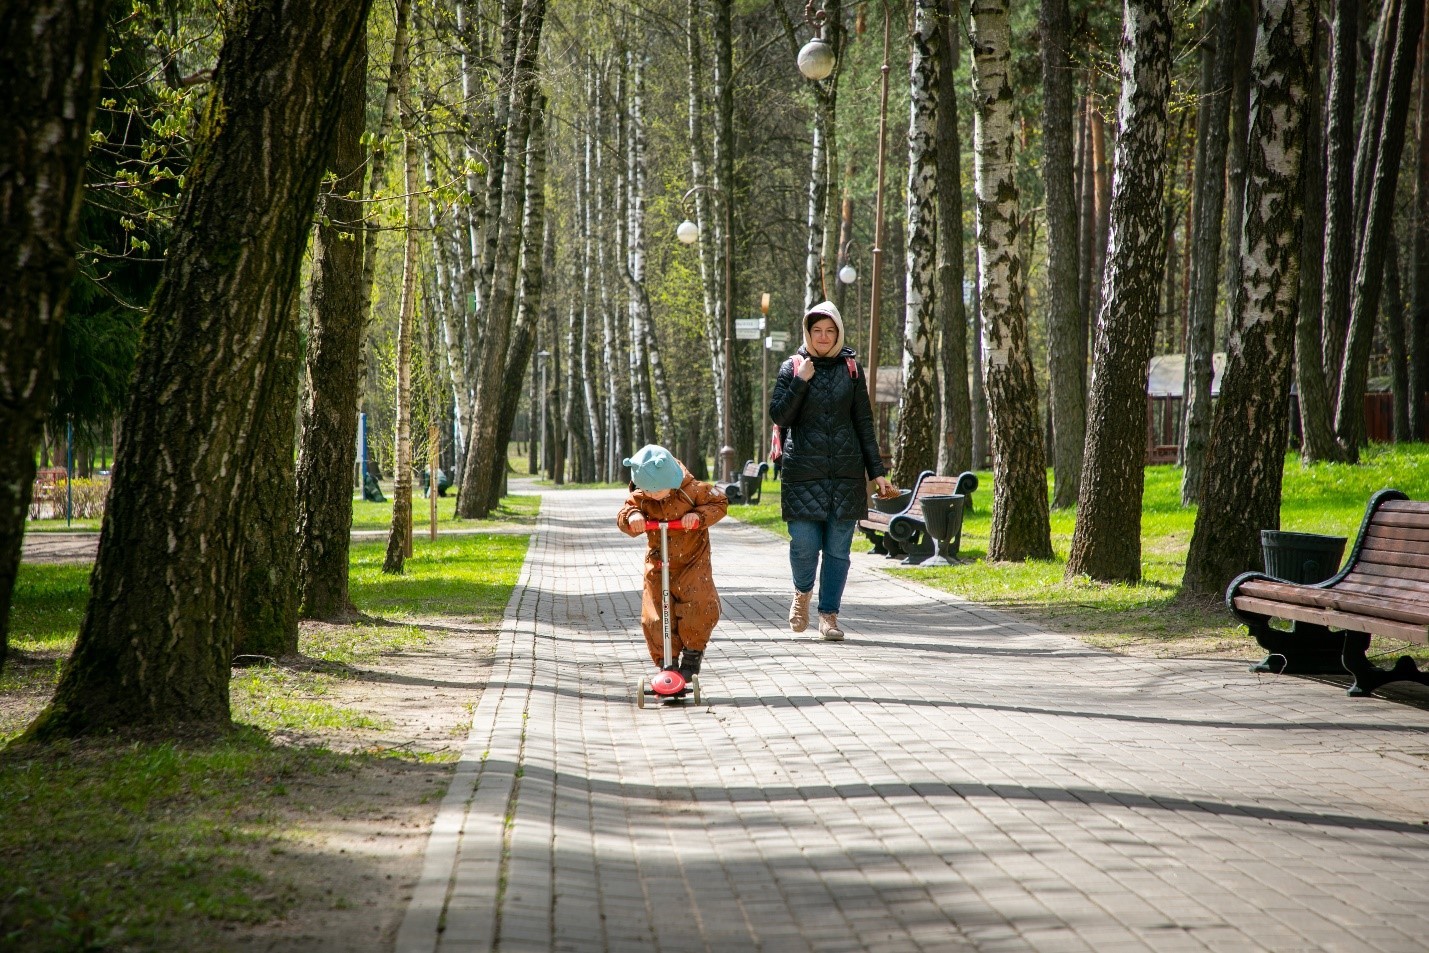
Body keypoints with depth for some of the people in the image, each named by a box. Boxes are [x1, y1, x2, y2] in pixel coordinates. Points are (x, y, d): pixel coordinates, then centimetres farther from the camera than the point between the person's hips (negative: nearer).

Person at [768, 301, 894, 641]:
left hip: (846, 471, 2)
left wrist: (877, 472, 6)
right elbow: (778, 416, -3)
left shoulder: (851, 369, 8)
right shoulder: (792, 367, 5)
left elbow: (864, 424, 10)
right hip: (803, 470, -1)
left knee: (838, 547, 1)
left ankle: (829, 613, 11)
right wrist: (801, 382, -13)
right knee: (804, 543, -8)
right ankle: (802, 592, 22)